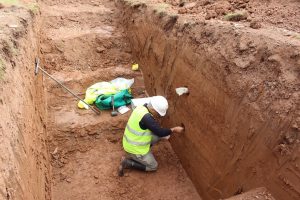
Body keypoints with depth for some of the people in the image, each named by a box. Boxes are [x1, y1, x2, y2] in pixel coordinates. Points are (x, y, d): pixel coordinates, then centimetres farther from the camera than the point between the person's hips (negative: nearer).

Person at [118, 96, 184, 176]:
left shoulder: (142, 107, -3)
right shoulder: (146, 117, -32)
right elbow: (160, 132, -25)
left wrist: (163, 134, 5)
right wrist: (174, 130, -11)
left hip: (131, 142, 8)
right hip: (134, 148, -8)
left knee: (157, 135, 11)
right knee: (153, 166, 8)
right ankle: (127, 162, 2)